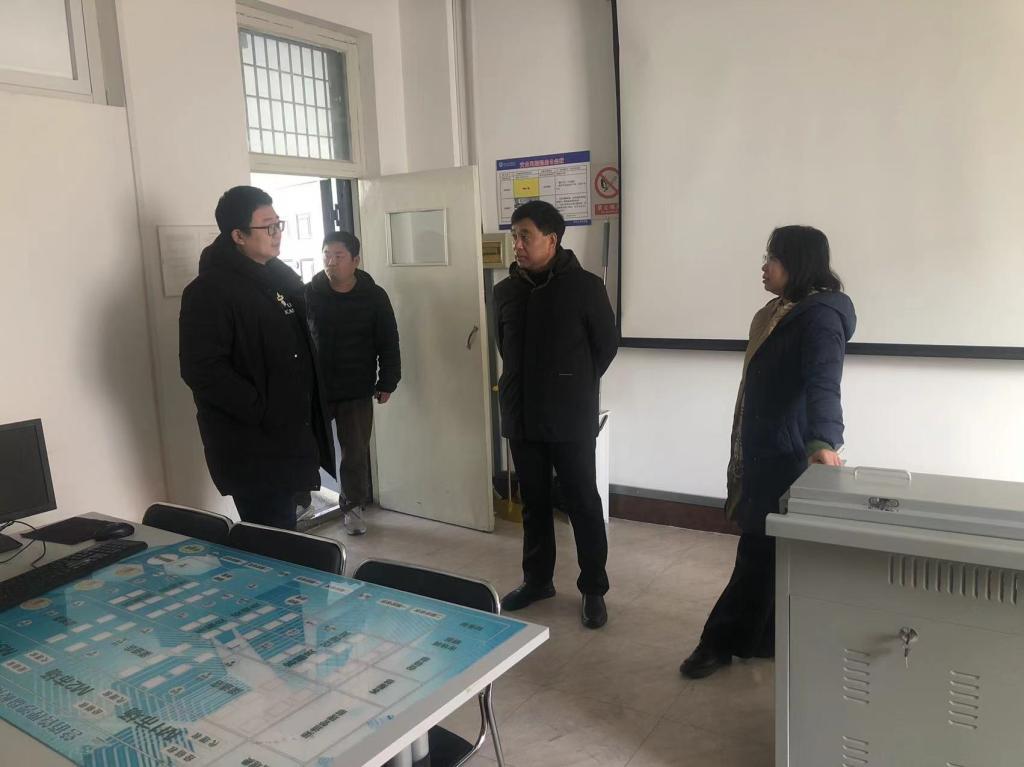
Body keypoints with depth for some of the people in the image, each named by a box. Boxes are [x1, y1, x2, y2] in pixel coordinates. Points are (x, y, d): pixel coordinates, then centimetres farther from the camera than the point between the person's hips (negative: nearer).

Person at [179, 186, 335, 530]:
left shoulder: (281, 276, 11)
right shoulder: (209, 291, -16)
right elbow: (203, 370, -23)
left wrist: (309, 419, 11)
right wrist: (263, 411, -21)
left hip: (290, 435, 8)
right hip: (251, 446, -8)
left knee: (283, 533, 21)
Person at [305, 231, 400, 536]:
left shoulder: (374, 296, -4)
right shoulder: (309, 294, -3)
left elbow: (388, 344, 0)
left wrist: (387, 382, -2)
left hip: (357, 391, -1)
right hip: (314, 388, 1)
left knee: (355, 453, 6)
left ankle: (353, 507, 23)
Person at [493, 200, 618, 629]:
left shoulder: (584, 286, -9)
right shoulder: (505, 291, 5)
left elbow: (607, 344, 1)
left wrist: (576, 385, 6)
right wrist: (526, 385, 13)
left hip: (571, 420, -4)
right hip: (521, 418, 5)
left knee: (584, 505, 5)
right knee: (533, 504, 15)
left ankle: (593, 589, 19)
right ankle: (537, 580, 31)